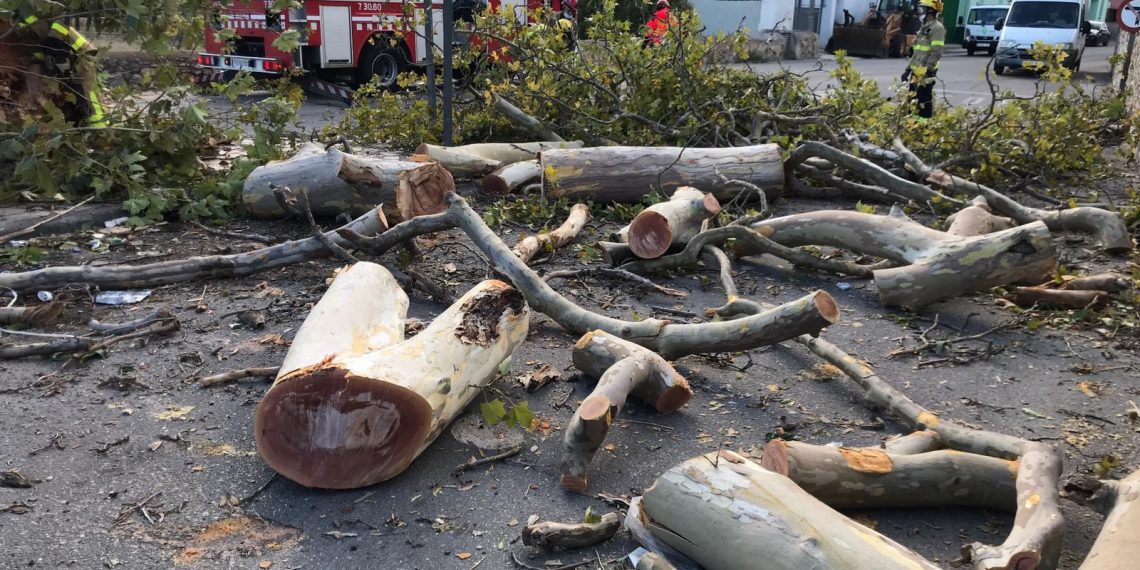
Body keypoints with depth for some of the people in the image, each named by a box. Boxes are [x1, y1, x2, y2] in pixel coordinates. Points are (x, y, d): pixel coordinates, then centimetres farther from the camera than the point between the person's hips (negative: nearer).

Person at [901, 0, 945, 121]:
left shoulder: (937, 28, -11)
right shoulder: (923, 28, 18)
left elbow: (936, 53, -18)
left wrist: (927, 70, -22)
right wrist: (908, 69, 20)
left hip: (926, 73, -10)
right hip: (916, 72, 10)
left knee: (924, 100, -8)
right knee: (912, 99, 12)